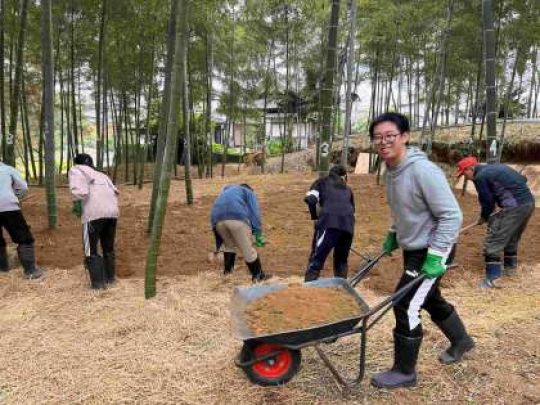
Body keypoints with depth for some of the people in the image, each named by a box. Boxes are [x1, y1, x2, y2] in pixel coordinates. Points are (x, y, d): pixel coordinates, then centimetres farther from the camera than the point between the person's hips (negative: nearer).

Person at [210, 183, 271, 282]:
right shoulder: (248, 192, 28)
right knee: (247, 249, 6)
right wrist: (259, 235, 9)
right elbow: (255, 213, 11)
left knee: (229, 245, 28)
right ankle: (258, 275, 14)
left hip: (218, 218, 5)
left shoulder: (225, 192, 42)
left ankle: (227, 270, 35)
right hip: (237, 217, -5)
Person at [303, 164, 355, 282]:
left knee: (316, 260, -6)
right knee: (341, 261, 20)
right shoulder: (347, 189, 33)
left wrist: (314, 217, 19)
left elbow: (310, 199, 6)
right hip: (348, 223, 4)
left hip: (329, 221, -4)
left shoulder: (322, 182, 23)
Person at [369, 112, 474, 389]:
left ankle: (404, 372, 15)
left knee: (405, 306, -5)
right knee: (430, 299, 25)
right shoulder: (391, 170, 0)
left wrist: (435, 256, -25)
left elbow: (451, 216, -24)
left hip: (431, 250, -9)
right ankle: (461, 341, 51)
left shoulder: (422, 171, -27)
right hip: (412, 247, 9)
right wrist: (393, 235, 17)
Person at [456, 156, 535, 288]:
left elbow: (487, 200, -5)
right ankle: (510, 267, 40)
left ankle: (492, 278, -3)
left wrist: (484, 217, 14)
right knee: (512, 238, 26)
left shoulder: (480, 176, -8)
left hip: (514, 207, -9)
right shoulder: (496, 167, 20)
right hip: (529, 202, 10)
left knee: (493, 241, -4)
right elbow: (523, 179, 23)